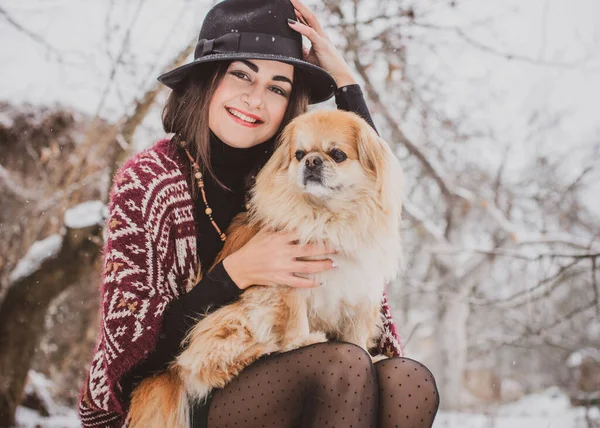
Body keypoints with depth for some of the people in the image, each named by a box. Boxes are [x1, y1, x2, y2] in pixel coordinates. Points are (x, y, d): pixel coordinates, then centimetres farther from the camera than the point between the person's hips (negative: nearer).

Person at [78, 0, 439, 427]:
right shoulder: (147, 181, -7)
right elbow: (131, 344, -10)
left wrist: (344, 78, -6)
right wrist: (236, 272, -22)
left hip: (272, 386, 5)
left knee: (410, 383, -23)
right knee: (343, 365, -29)